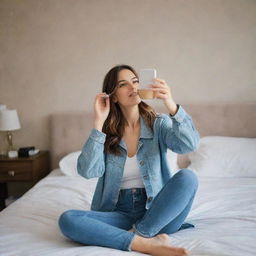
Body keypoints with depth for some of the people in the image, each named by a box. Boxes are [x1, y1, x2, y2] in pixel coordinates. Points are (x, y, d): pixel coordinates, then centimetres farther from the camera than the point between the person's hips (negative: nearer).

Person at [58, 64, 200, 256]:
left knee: (187, 177, -26)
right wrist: (99, 122, -15)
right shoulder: (106, 132, 3)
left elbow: (189, 145, -18)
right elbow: (88, 171, -13)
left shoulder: (159, 124, 1)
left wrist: (172, 106, -33)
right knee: (67, 219, -25)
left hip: (157, 213, 0)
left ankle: (137, 234, -21)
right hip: (119, 214, 1)